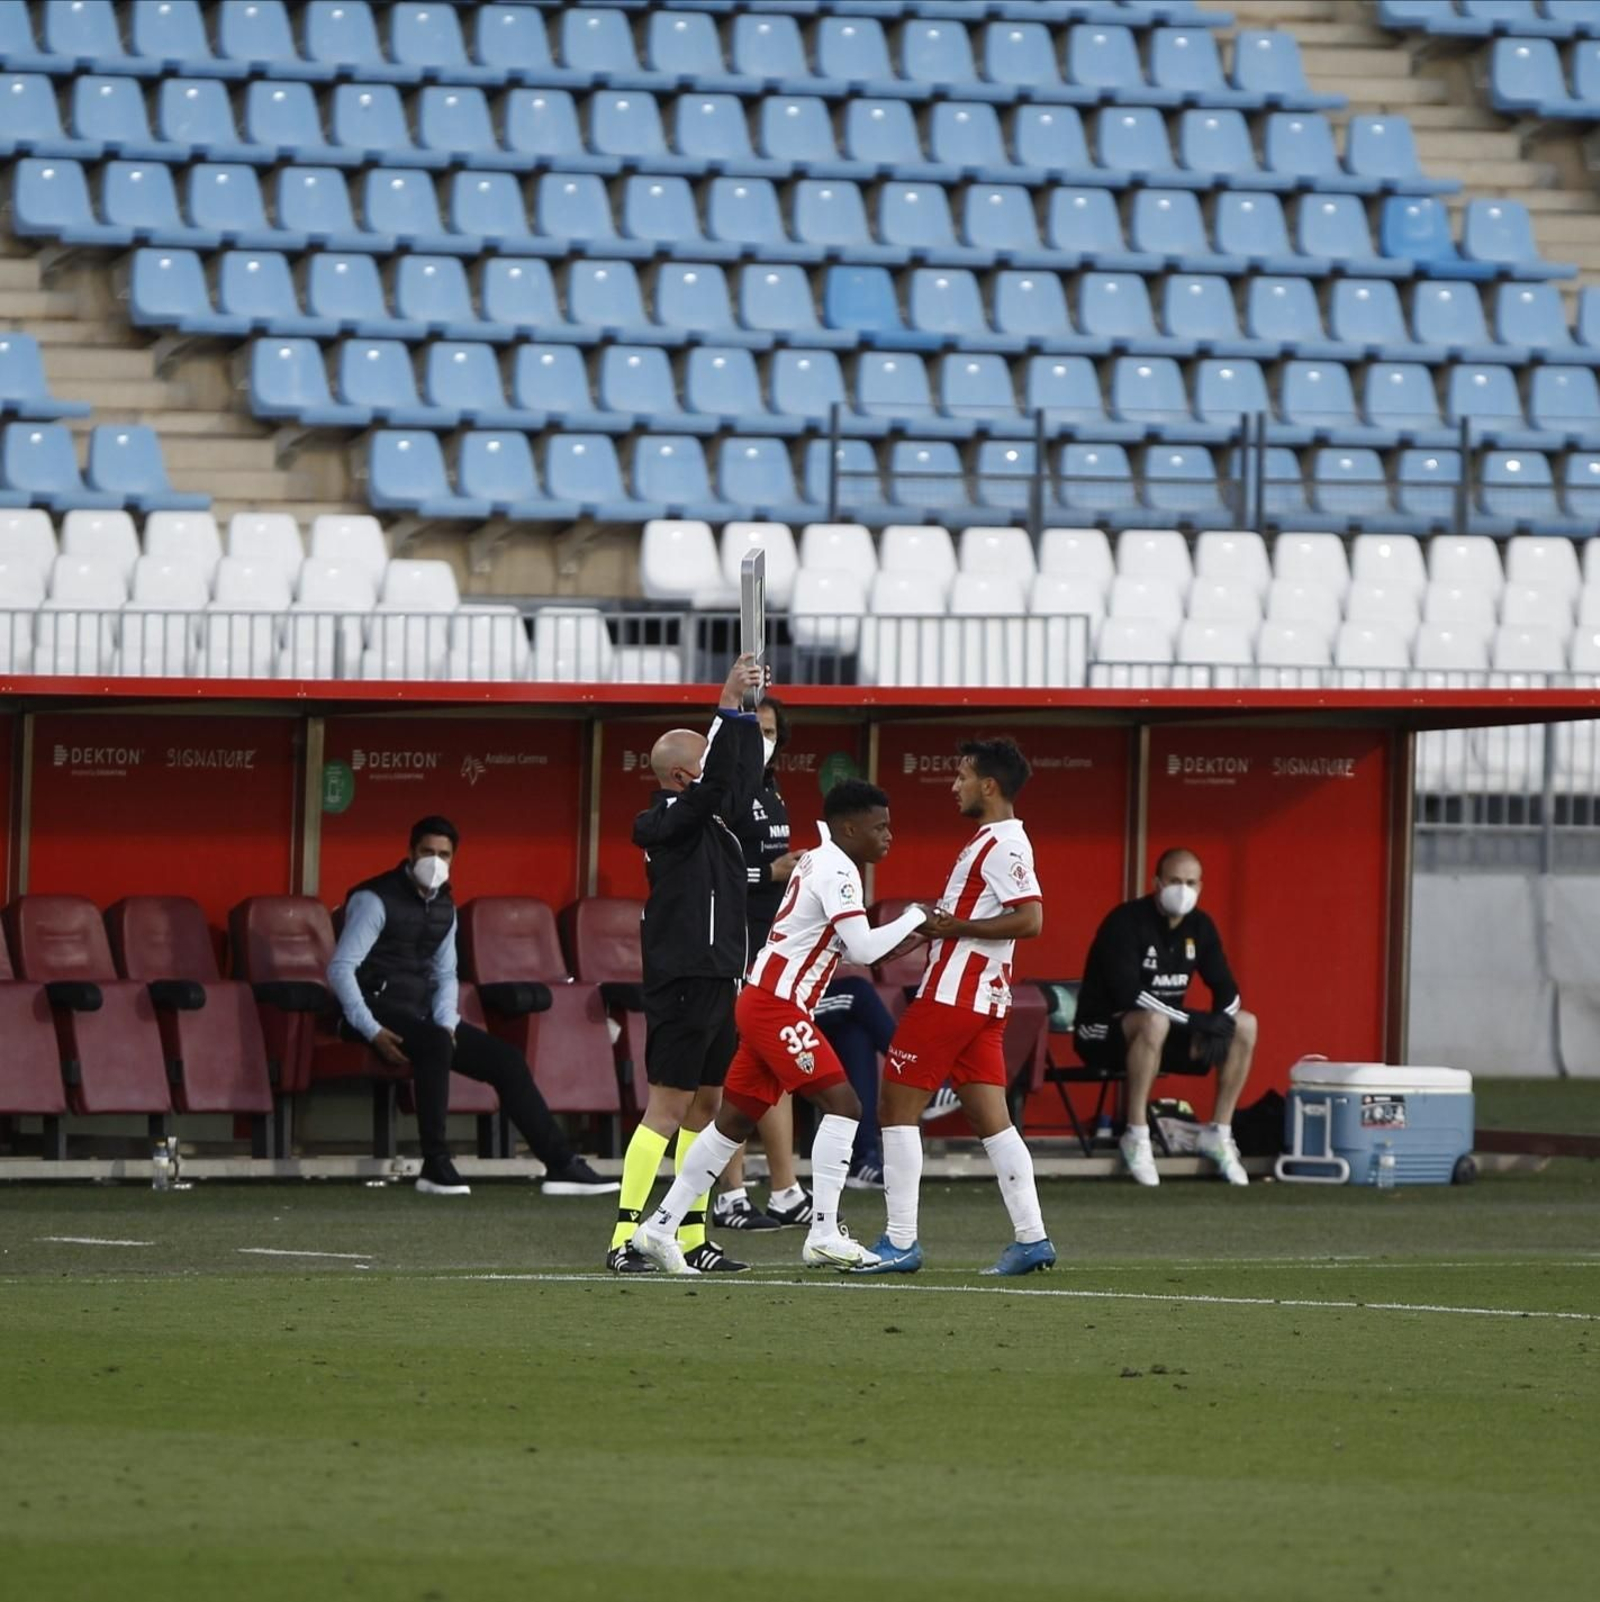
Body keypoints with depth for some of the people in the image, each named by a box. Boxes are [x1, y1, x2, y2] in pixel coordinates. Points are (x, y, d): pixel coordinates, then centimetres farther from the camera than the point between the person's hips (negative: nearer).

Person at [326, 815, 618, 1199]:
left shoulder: (443, 908, 14)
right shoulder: (376, 900, -10)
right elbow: (340, 970, -16)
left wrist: (446, 1023, -2)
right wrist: (372, 1032, -25)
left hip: (423, 1014, 8)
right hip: (380, 1007, -8)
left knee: (506, 1059, -2)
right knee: (436, 1045, -38)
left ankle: (561, 1165, 1)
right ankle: (435, 1168, -34)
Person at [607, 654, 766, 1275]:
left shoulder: (708, 817, 14)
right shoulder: (667, 821, -12)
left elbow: (740, 780, 28)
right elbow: (716, 784, -26)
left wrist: (746, 713, 19)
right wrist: (728, 707, -23)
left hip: (717, 979, 10)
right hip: (683, 983, -10)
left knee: (704, 1106, 11)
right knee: (668, 1107, -11)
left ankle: (692, 1238, 16)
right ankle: (624, 1241, -12)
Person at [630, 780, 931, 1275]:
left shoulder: (817, 862, 18)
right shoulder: (836, 871, -13)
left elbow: (849, 947, 22)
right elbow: (863, 948, -21)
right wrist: (913, 920, -9)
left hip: (763, 1003, 10)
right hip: (777, 1006, -10)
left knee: (735, 1120, 13)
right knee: (842, 1103, -13)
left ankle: (659, 1228, 16)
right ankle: (824, 1234, -16)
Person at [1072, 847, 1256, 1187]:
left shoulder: (1200, 927, 4)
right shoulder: (1127, 923, -19)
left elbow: (1226, 990, 6)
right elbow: (1128, 993, -29)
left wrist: (1220, 1022, -19)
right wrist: (1193, 1021, -33)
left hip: (1167, 1031, 7)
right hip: (1103, 1032, -7)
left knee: (1245, 1025, -7)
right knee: (1153, 1021, -40)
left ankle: (1218, 1133, -2)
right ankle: (1136, 1136, -32)